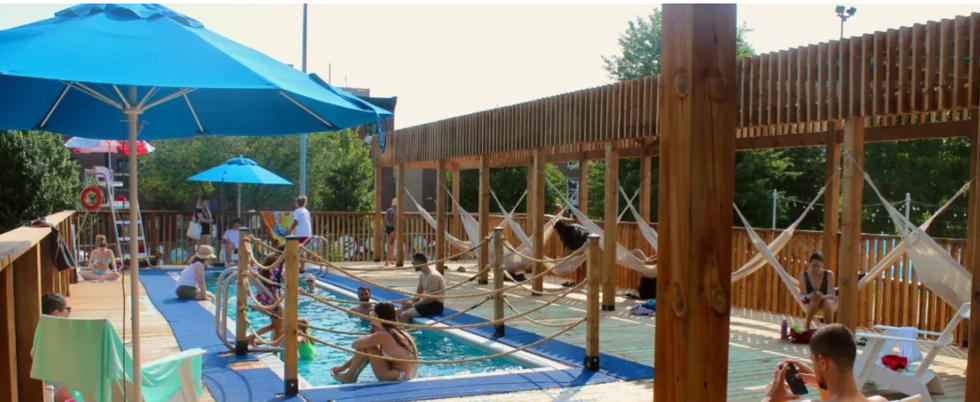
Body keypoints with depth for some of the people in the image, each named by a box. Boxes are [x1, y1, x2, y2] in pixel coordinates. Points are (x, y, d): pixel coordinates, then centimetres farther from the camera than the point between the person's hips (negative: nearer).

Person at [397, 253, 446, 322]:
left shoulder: (433, 276, -20)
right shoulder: (422, 275, 10)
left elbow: (431, 298, -24)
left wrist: (413, 304, -18)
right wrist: (411, 302, -3)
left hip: (435, 306, -10)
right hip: (427, 303, 10)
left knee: (404, 315, -20)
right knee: (399, 311, 7)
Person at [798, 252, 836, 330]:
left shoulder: (829, 274, -10)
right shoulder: (803, 275, -9)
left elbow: (831, 294, -17)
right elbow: (803, 294, -14)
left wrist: (822, 297, -41)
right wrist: (809, 296, -40)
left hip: (827, 299, 0)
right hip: (810, 302, 0)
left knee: (827, 303, -36)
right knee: (814, 301, -36)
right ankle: (806, 326, -17)